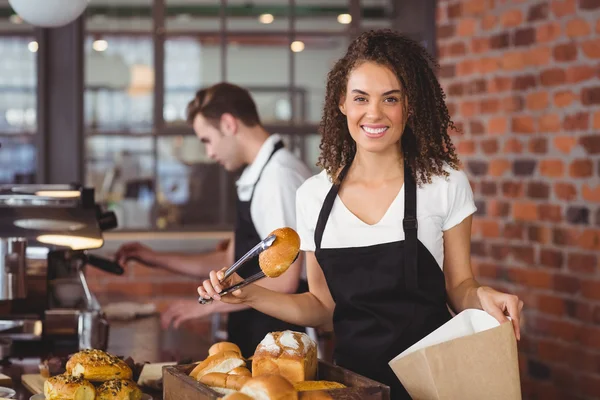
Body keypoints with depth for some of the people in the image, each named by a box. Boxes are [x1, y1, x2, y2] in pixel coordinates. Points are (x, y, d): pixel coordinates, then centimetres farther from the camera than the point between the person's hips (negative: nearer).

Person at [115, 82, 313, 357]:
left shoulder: (280, 175, -17)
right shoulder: (255, 179, 12)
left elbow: (284, 281, -21)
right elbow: (229, 262, 20)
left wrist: (208, 304, -14)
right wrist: (156, 259, 16)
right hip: (252, 337, 9)